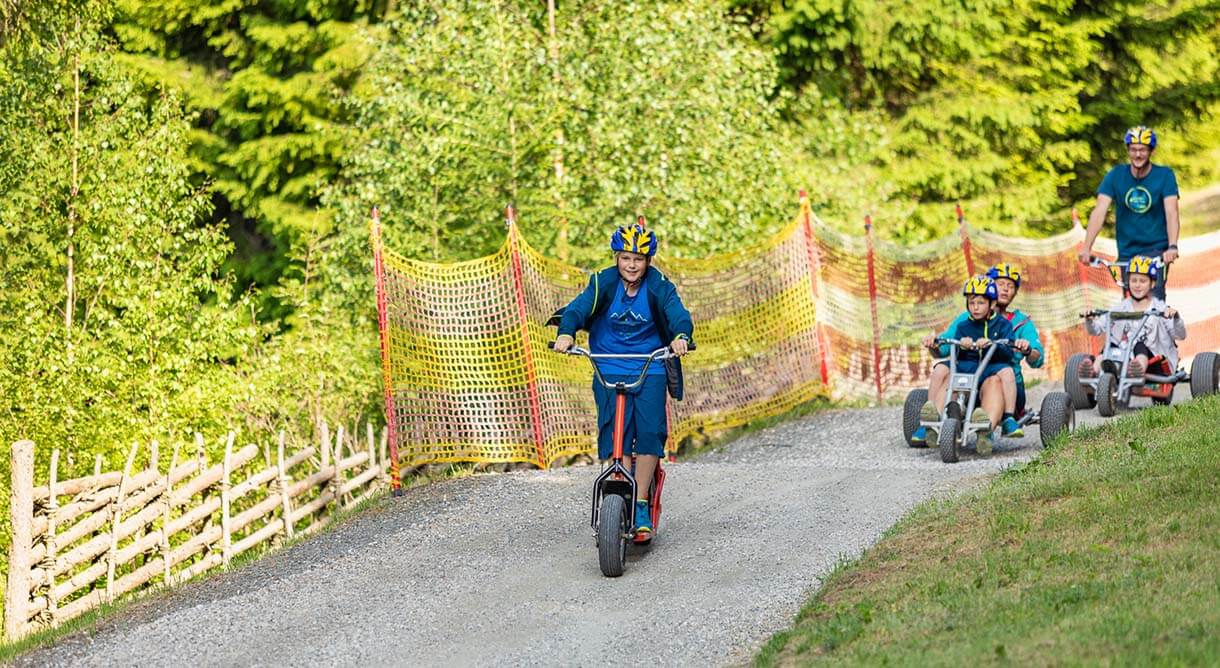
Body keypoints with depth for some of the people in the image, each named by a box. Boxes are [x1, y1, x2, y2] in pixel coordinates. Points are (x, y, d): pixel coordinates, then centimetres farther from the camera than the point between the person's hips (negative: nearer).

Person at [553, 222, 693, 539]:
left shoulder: (659, 286, -6)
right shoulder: (604, 282, -6)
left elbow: (678, 313, -19)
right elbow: (580, 306, -18)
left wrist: (681, 336, -42)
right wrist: (566, 333, -39)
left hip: (650, 369, 0)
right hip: (609, 368, 0)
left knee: (650, 430, -13)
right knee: (613, 433, -11)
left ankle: (640, 505, -1)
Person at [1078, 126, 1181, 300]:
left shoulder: (1164, 175, -7)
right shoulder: (1116, 175, -2)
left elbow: (1171, 212, -17)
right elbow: (1099, 211, -11)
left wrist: (1172, 246, -34)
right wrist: (1086, 248, -24)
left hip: (1157, 251, -3)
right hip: (1127, 254, 3)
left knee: (1154, 299, -21)